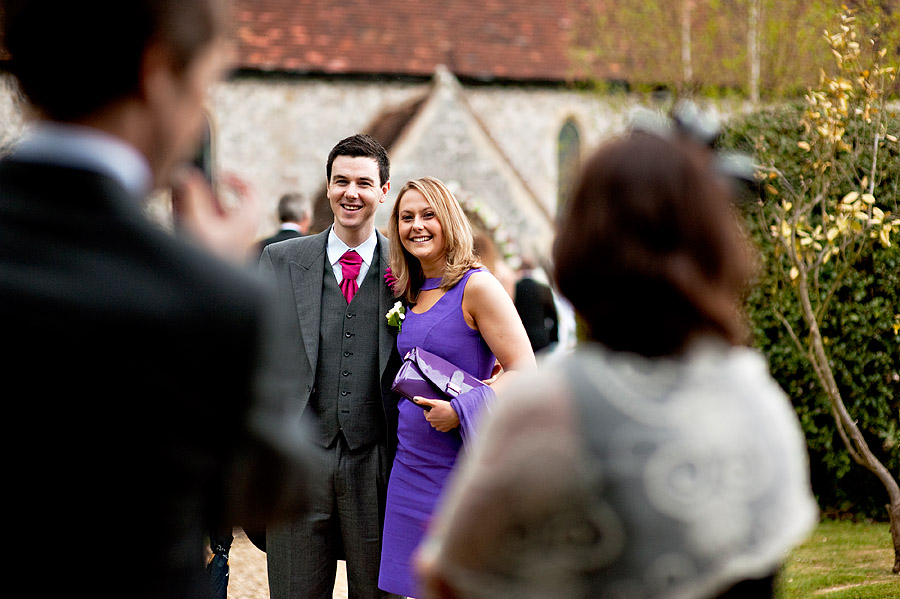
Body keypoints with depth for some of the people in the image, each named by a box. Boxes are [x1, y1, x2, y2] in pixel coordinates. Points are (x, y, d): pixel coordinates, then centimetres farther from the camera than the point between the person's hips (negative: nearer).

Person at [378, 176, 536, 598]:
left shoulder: (476, 286, -11)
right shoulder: (413, 295, 12)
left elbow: (524, 371, -15)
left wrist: (459, 410, -21)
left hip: (461, 468, -7)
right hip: (411, 465, 7)